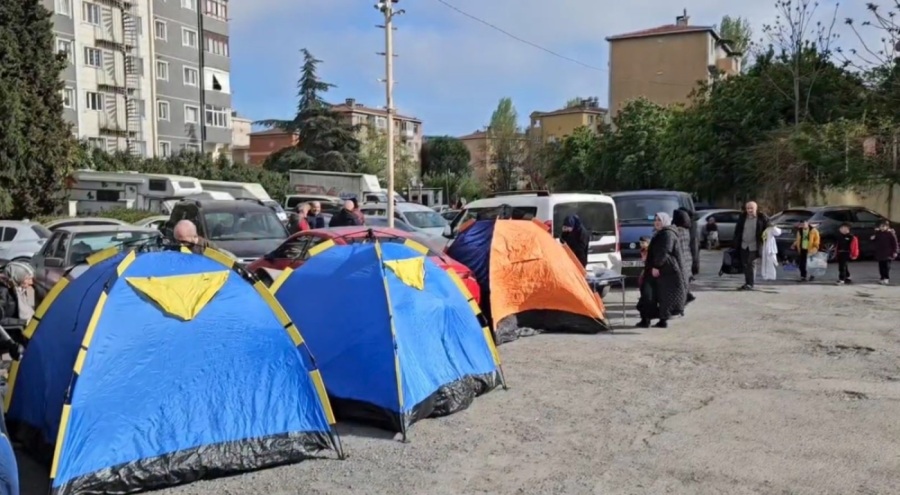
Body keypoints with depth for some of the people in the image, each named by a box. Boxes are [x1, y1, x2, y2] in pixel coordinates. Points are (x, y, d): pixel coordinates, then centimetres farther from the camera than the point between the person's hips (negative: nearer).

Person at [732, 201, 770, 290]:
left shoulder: (761, 218, -5)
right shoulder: (742, 217, 7)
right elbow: (737, 230, 12)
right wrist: (735, 242, 8)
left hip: (754, 245, -4)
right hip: (744, 245, 5)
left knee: (751, 264, -8)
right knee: (745, 264, 9)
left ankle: (751, 284, -2)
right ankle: (747, 283, 20)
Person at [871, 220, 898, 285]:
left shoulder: (890, 233, -8)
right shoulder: (878, 233, 7)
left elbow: (894, 243, -8)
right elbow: (875, 242, 16)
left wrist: (894, 251, -11)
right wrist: (873, 239, -6)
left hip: (887, 253, -5)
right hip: (879, 253, 5)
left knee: (886, 266, -6)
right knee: (881, 266, 8)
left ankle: (886, 279, -3)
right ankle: (882, 278, 15)